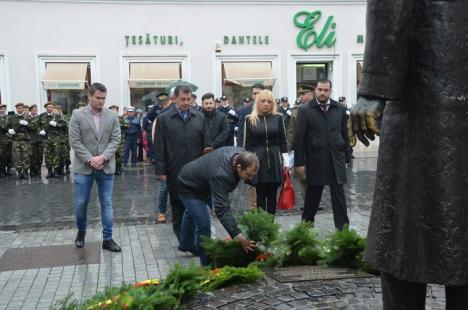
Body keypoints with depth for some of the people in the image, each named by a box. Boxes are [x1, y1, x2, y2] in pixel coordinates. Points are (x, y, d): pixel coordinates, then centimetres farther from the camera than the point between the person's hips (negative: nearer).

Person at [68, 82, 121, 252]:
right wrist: (89, 160, -14)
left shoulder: (112, 116, 4)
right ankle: (81, 231, 30)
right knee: (81, 203, 5)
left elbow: (115, 140, -1)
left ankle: (107, 239, 10)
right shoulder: (77, 115, -2)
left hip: (106, 167, 1)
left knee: (106, 203, 4)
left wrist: (102, 157, -15)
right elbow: (75, 141, -6)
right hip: (84, 167, -1)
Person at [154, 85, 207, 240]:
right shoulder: (164, 119, -1)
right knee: (177, 205, 9)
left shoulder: (199, 117, 6)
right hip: (175, 171, -1)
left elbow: (205, 144, 8)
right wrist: (161, 170, -6)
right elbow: (159, 148, -2)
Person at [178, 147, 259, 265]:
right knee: (204, 226, -18)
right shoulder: (221, 176, -47)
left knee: (192, 213, 32)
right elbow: (222, 209, -48)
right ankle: (207, 263, 0)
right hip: (188, 187, -9)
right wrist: (238, 236, -53)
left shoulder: (241, 154, -23)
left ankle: (186, 244, 57)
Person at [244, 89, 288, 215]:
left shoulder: (278, 118, 4)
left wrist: (286, 162, 4)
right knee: (260, 196, 1)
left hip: (274, 161, 1)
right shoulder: (250, 119, 1)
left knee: (272, 196, 7)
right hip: (257, 161, -1)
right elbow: (247, 144, 3)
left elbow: (283, 141, 7)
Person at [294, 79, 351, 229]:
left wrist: (346, 157, 9)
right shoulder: (305, 110, -3)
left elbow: (344, 135, 11)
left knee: (339, 195, 3)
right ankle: (307, 223, 27)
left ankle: (342, 227, 8)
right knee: (312, 194, 10)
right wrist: (299, 162, -6)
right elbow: (299, 138, -4)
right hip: (315, 161, -2)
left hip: (336, 160, 2)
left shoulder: (339, 109, 6)